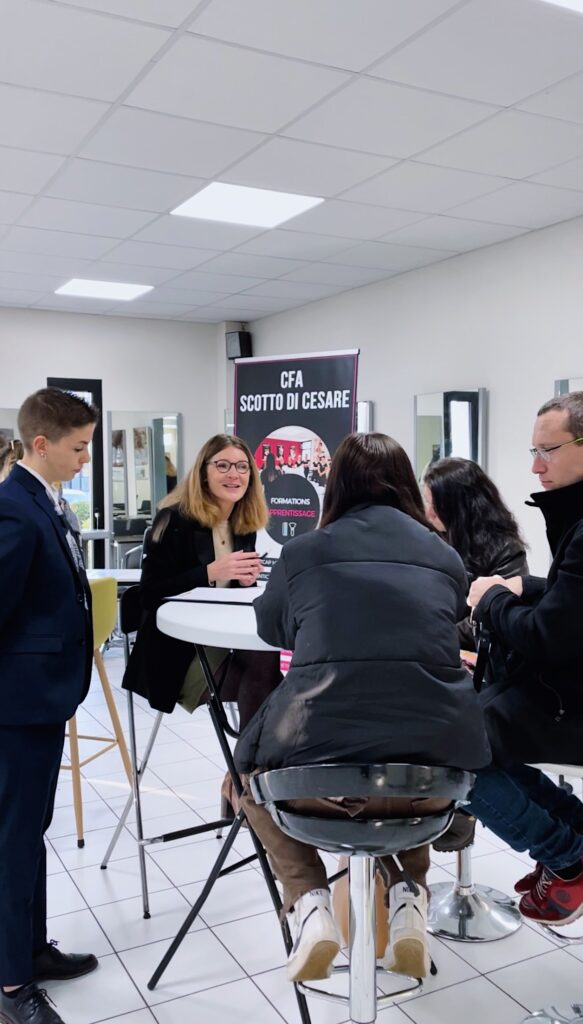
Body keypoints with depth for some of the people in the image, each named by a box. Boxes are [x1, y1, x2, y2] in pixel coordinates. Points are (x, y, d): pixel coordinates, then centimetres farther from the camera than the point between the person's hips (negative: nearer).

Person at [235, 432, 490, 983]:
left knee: (251, 773, 32)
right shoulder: (444, 556, 11)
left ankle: (308, 902, 12)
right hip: (436, 768, 2)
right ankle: (408, 895, 21)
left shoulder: (302, 552, 6)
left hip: (314, 768, -1)